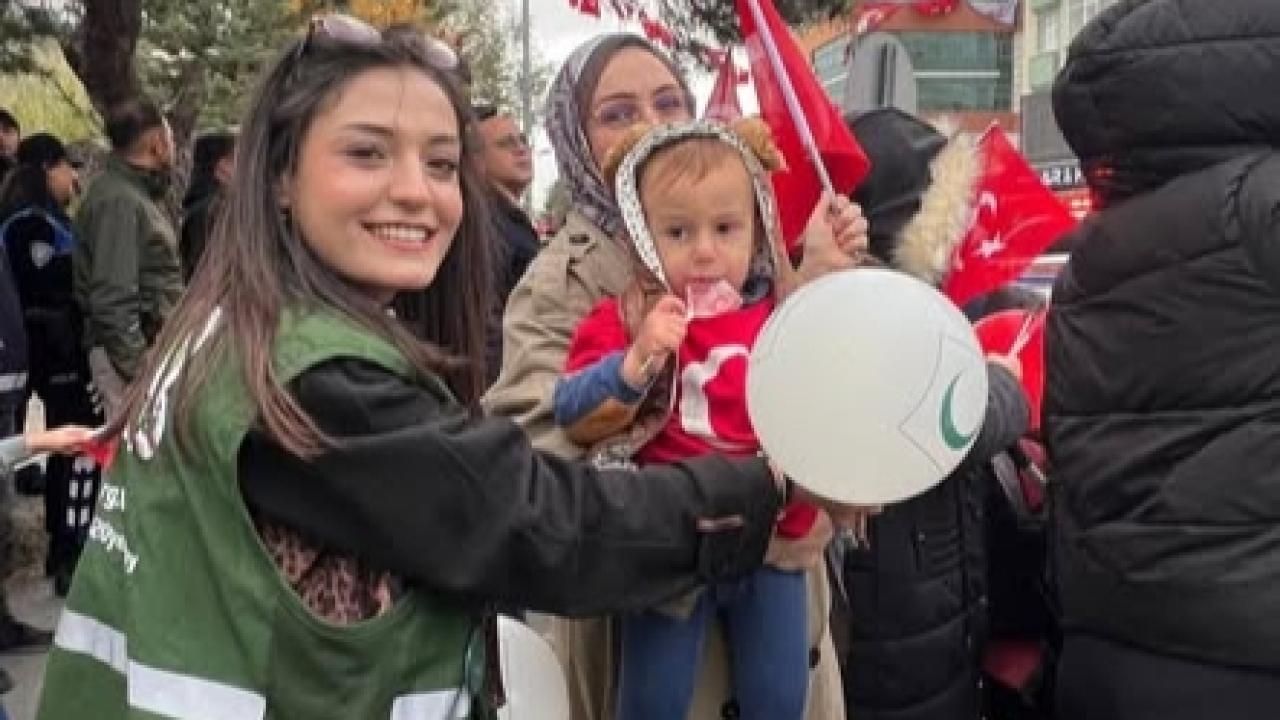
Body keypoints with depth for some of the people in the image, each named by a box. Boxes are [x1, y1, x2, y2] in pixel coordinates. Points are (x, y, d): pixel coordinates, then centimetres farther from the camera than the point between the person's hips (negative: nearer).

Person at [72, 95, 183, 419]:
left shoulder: (137, 194, 14)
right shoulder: (118, 201, -15)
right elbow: (112, 300, -21)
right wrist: (140, 370, -21)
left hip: (151, 348, 10)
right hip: (131, 355, -10)